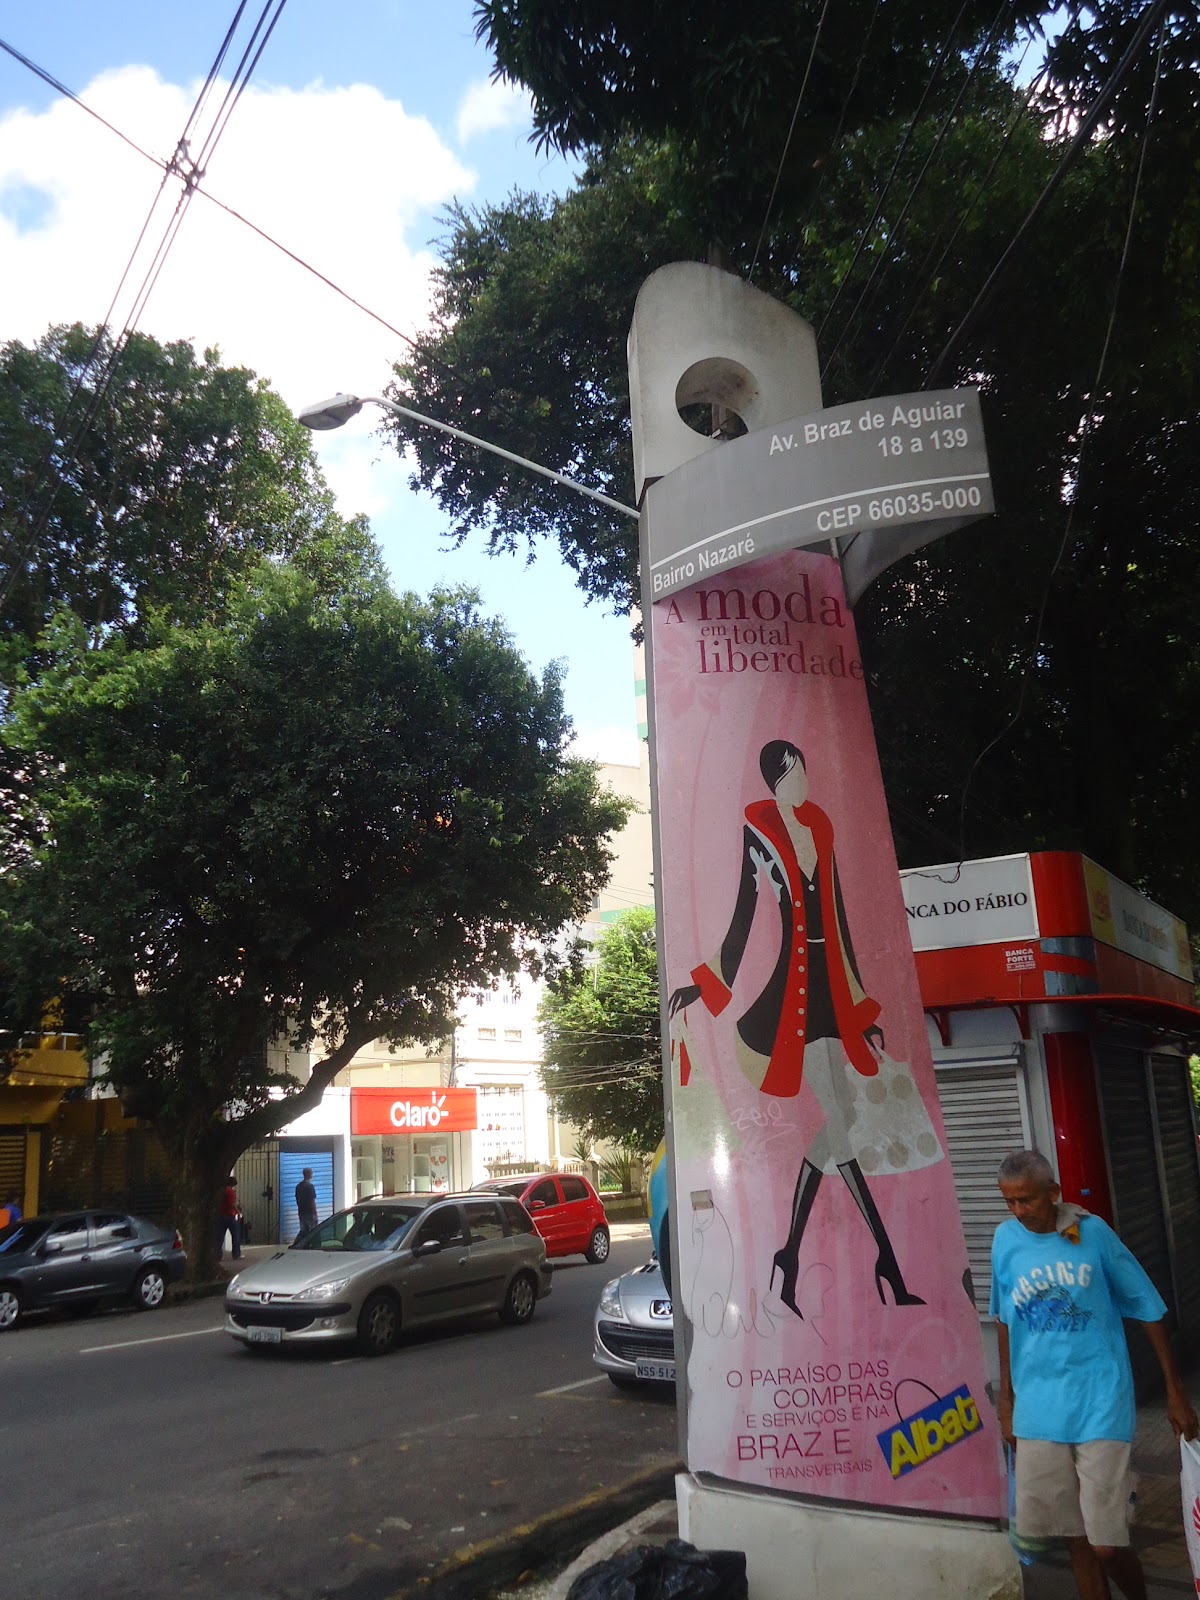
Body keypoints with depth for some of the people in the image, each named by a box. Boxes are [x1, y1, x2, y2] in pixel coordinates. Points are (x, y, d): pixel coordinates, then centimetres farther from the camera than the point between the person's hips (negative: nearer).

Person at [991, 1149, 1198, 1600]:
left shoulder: (1092, 1232, -9)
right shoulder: (1005, 1240, -2)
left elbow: (1148, 1308, 0)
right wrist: (1006, 1399, 14)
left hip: (1099, 1404, -3)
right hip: (1038, 1409, 3)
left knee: (1106, 1543, -1)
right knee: (1077, 1538, 11)